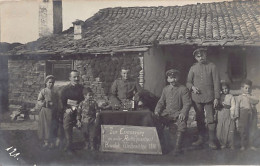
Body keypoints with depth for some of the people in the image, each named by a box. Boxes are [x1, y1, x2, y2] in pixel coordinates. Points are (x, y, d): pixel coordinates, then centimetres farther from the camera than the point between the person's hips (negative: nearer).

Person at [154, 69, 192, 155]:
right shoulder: (165, 89, 15)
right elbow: (161, 102, 16)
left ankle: (178, 146, -26)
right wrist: (157, 110, -4)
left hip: (178, 112, -4)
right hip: (167, 112, 4)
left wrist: (183, 113, -23)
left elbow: (187, 103, -6)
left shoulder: (183, 89, 0)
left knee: (182, 122, -34)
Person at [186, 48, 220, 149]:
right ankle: (200, 139, 22)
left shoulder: (212, 67, 2)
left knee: (211, 120, -4)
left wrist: (216, 97, -6)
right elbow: (188, 82, 14)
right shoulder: (193, 68, 9)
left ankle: (211, 141, 3)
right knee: (199, 120, 11)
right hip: (196, 98, 3)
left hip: (209, 98, -3)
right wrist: (192, 87, -9)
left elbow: (216, 83, -1)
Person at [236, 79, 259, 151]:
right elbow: (237, 107, 0)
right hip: (243, 114, -3)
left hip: (252, 113, 3)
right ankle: (243, 145, 14)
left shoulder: (252, 97, 11)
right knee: (243, 130, 2)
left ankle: (251, 144, 19)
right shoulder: (240, 97, 1)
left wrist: (249, 97, -18)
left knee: (252, 130, 7)